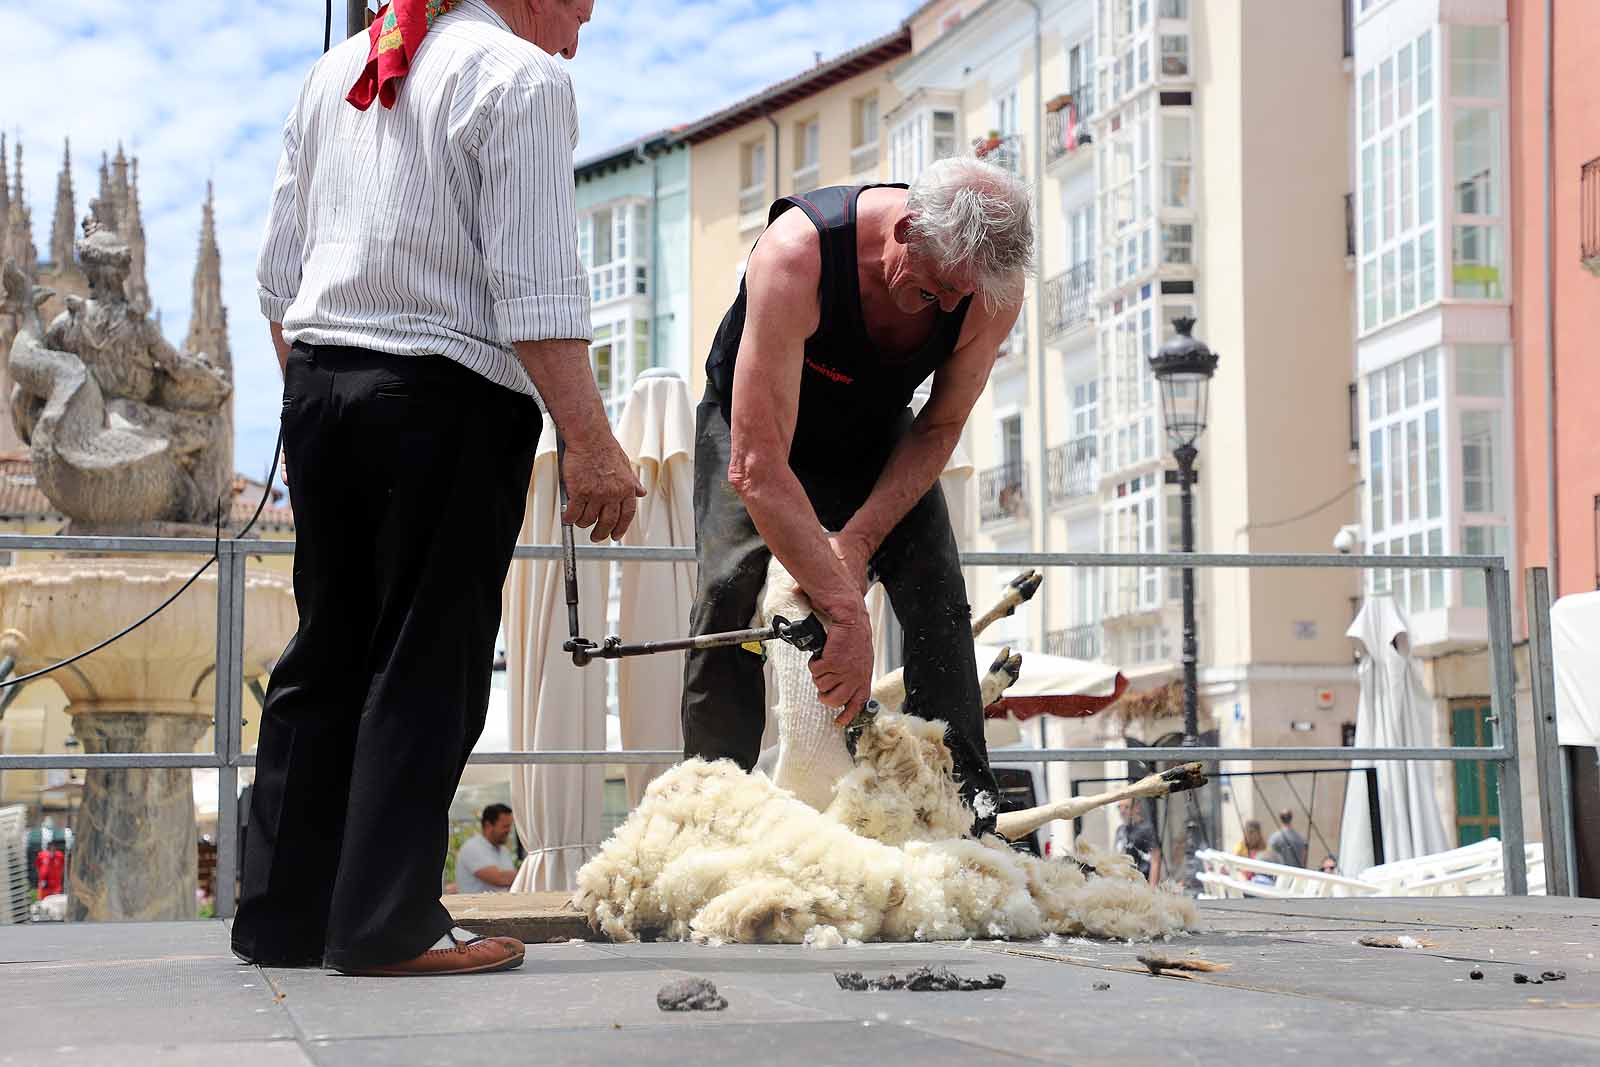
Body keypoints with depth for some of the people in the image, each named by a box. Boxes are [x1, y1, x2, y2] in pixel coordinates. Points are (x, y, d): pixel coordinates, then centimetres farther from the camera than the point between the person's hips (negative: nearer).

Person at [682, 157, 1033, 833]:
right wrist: (845, 612, -48)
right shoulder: (798, 252, -43)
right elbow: (758, 464, -45)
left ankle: (968, 816, -4)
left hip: (878, 435, 3)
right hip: (754, 421, -3)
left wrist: (857, 542, -25)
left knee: (937, 596, -11)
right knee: (731, 588, -22)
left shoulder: (994, 288, -29)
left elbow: (937, 429, -11)